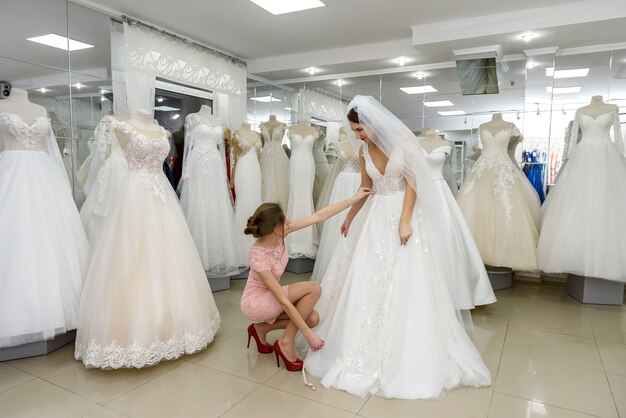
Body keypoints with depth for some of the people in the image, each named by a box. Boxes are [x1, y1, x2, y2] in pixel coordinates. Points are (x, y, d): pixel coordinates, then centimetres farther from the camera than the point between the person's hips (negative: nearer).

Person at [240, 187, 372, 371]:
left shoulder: (278, 233, -16)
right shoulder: (258, 257, -34)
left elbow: (318, 216, -12)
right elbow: (284, 301, -32)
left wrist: (354, 199, -11)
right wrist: (309, 334, -27)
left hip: (269, 296, 8)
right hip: (255, 302, -8)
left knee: (313, 318, -7)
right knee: (313, 289, -22)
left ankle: (261, 328, 9)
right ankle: (286, 343, -8)